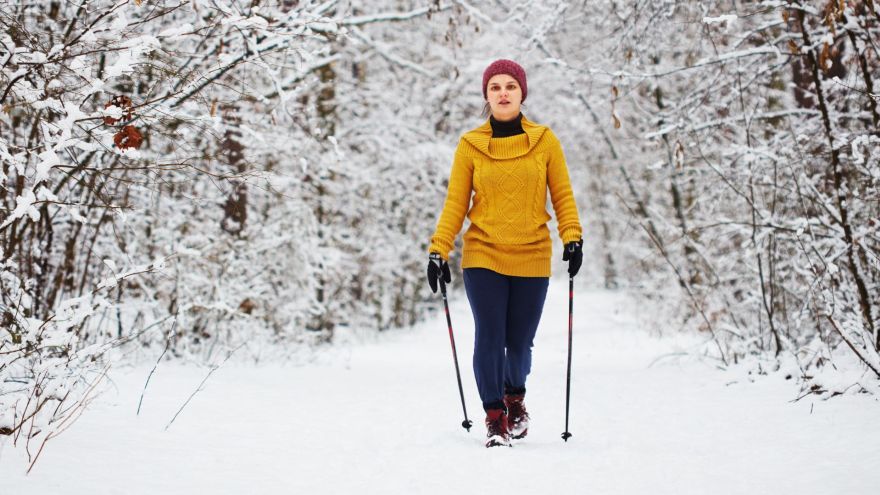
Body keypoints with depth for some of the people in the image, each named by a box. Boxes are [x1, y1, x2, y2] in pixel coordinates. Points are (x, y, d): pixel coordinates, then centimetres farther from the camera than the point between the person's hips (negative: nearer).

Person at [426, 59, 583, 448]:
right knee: (489, 339, -5)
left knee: (519, 342, 5)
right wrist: (438, 250, -5)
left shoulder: (544, 140, 3)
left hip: (532, 259, 1)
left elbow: (562, 195, 5)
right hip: (483, 257, 0)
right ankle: (494, 416, 13)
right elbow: (455, 204, 2)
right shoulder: (470, 145, 1)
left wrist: (572, 237, -8)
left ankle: (515, 397, 35)